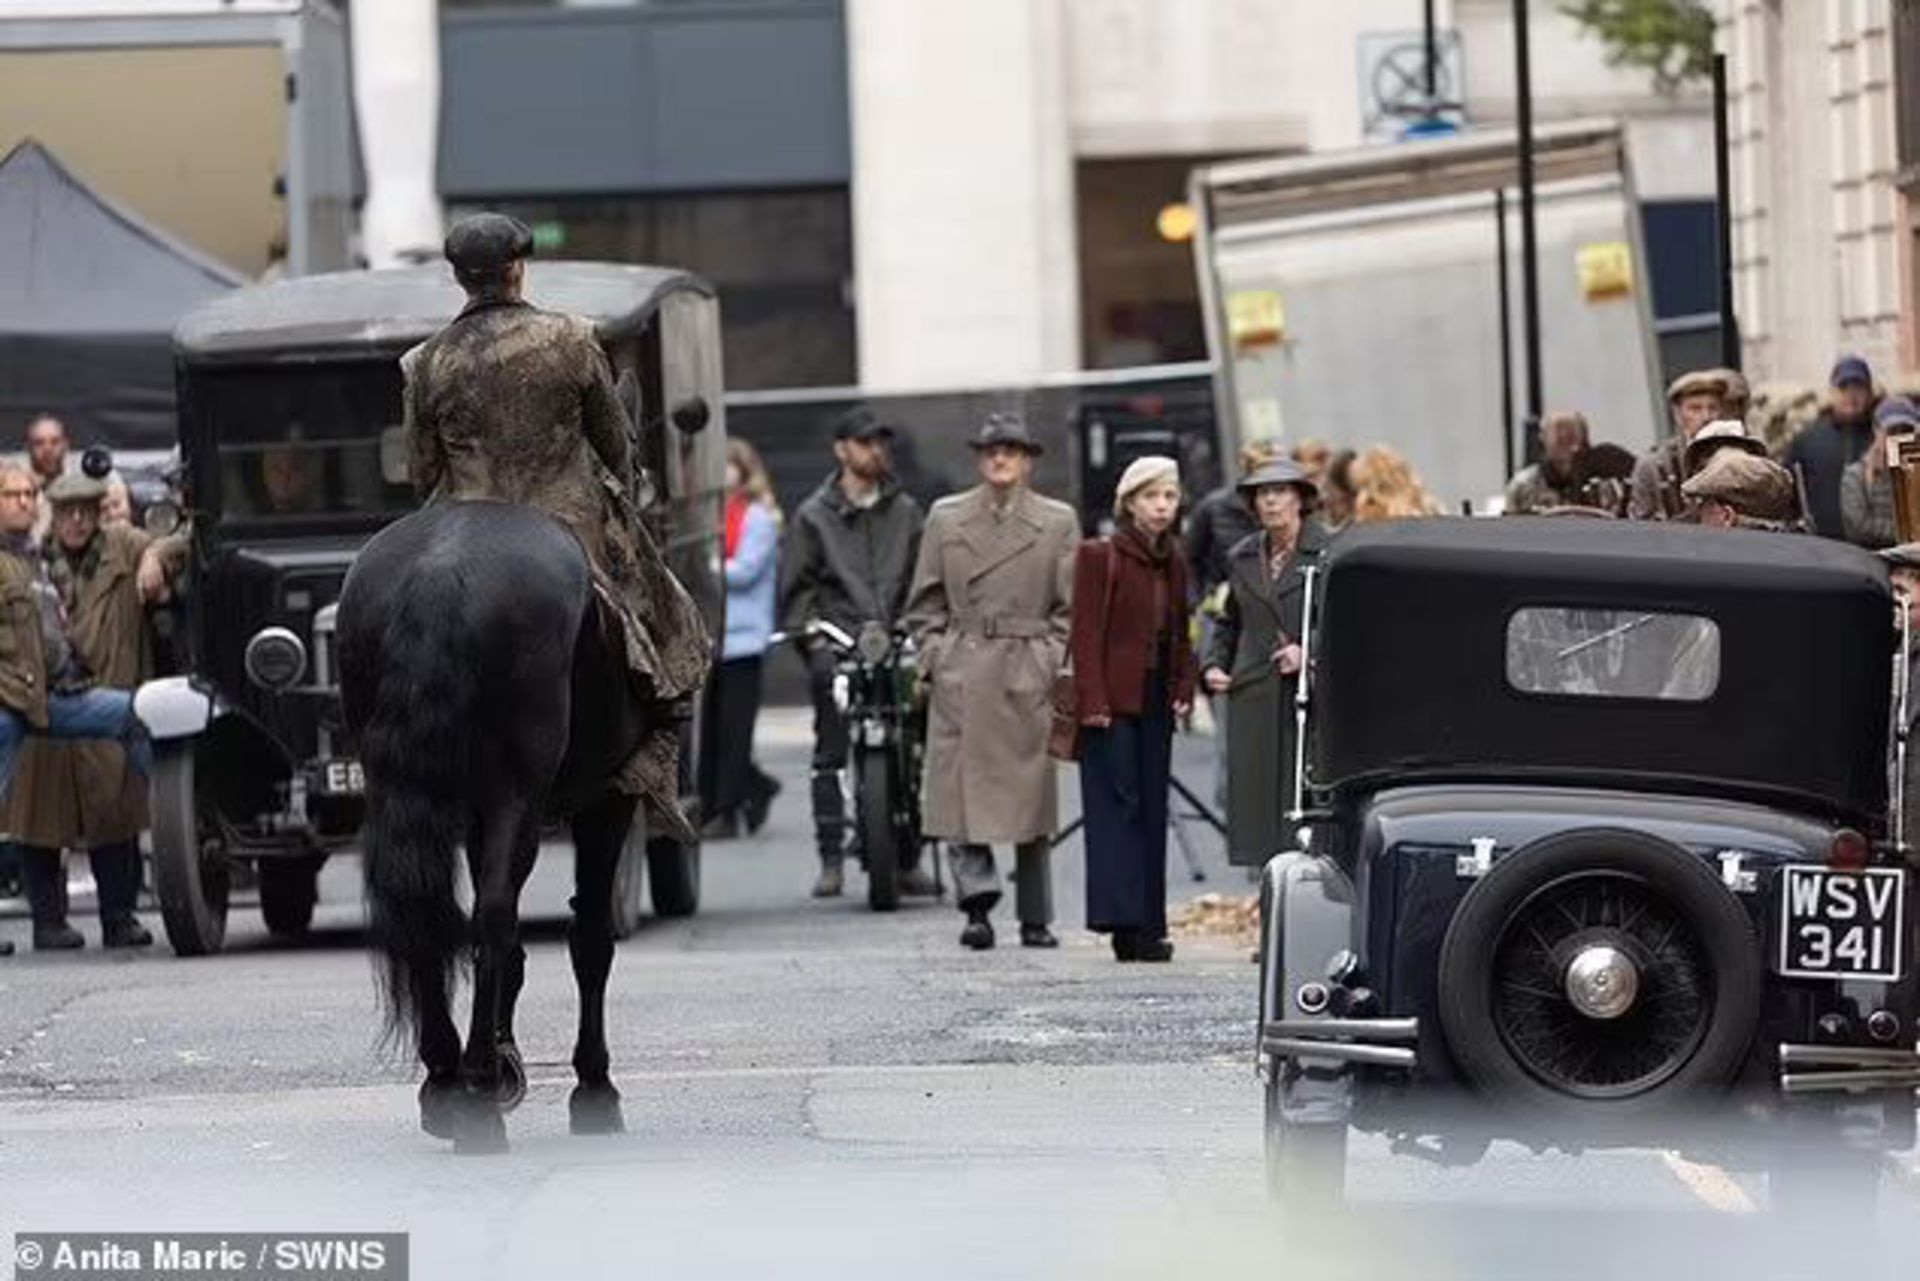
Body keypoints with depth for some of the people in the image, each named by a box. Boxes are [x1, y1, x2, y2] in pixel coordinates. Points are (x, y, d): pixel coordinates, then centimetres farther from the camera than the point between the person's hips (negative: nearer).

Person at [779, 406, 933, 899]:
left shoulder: (905, 511, 17)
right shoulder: (815, 515, 11)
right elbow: (797, 583, 10)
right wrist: (807, 632, -3)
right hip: (836, 646, -1)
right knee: (830, 754, -5)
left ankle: (909, 857, -2)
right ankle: (831, 859, -2)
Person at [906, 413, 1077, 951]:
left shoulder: (1058, 522, 6)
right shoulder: (946, 519, 9)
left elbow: (1071, 607, 6)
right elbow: (925, 603, 12)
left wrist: (1055, 663, -3)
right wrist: (933, 655, 1)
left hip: (1030, 678, -1)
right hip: (961, 679, 1)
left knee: (1032, 795, 3)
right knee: (959, 789, -12)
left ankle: (1035, 919, 11)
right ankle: (978, 898, -13)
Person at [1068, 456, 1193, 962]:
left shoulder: (1173, 563, 14)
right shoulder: (1099, 556, -4)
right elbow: (1086, 634, -8)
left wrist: (1184, 691, 5)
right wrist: (1092, 702, -15)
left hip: (1156, 702, 6)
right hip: (1113, 701, -6)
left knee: (1151, 810, 6)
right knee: (1116, 805, -9)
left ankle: (1147, 928, 8)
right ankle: (1124, 923, -12)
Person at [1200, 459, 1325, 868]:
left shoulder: (1326, 554, -1)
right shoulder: (1244, 558, 16)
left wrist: (1309, 653, -12)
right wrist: (1213, 666, 12)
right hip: (1254, 700, 5)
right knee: (1256, 798, 0)